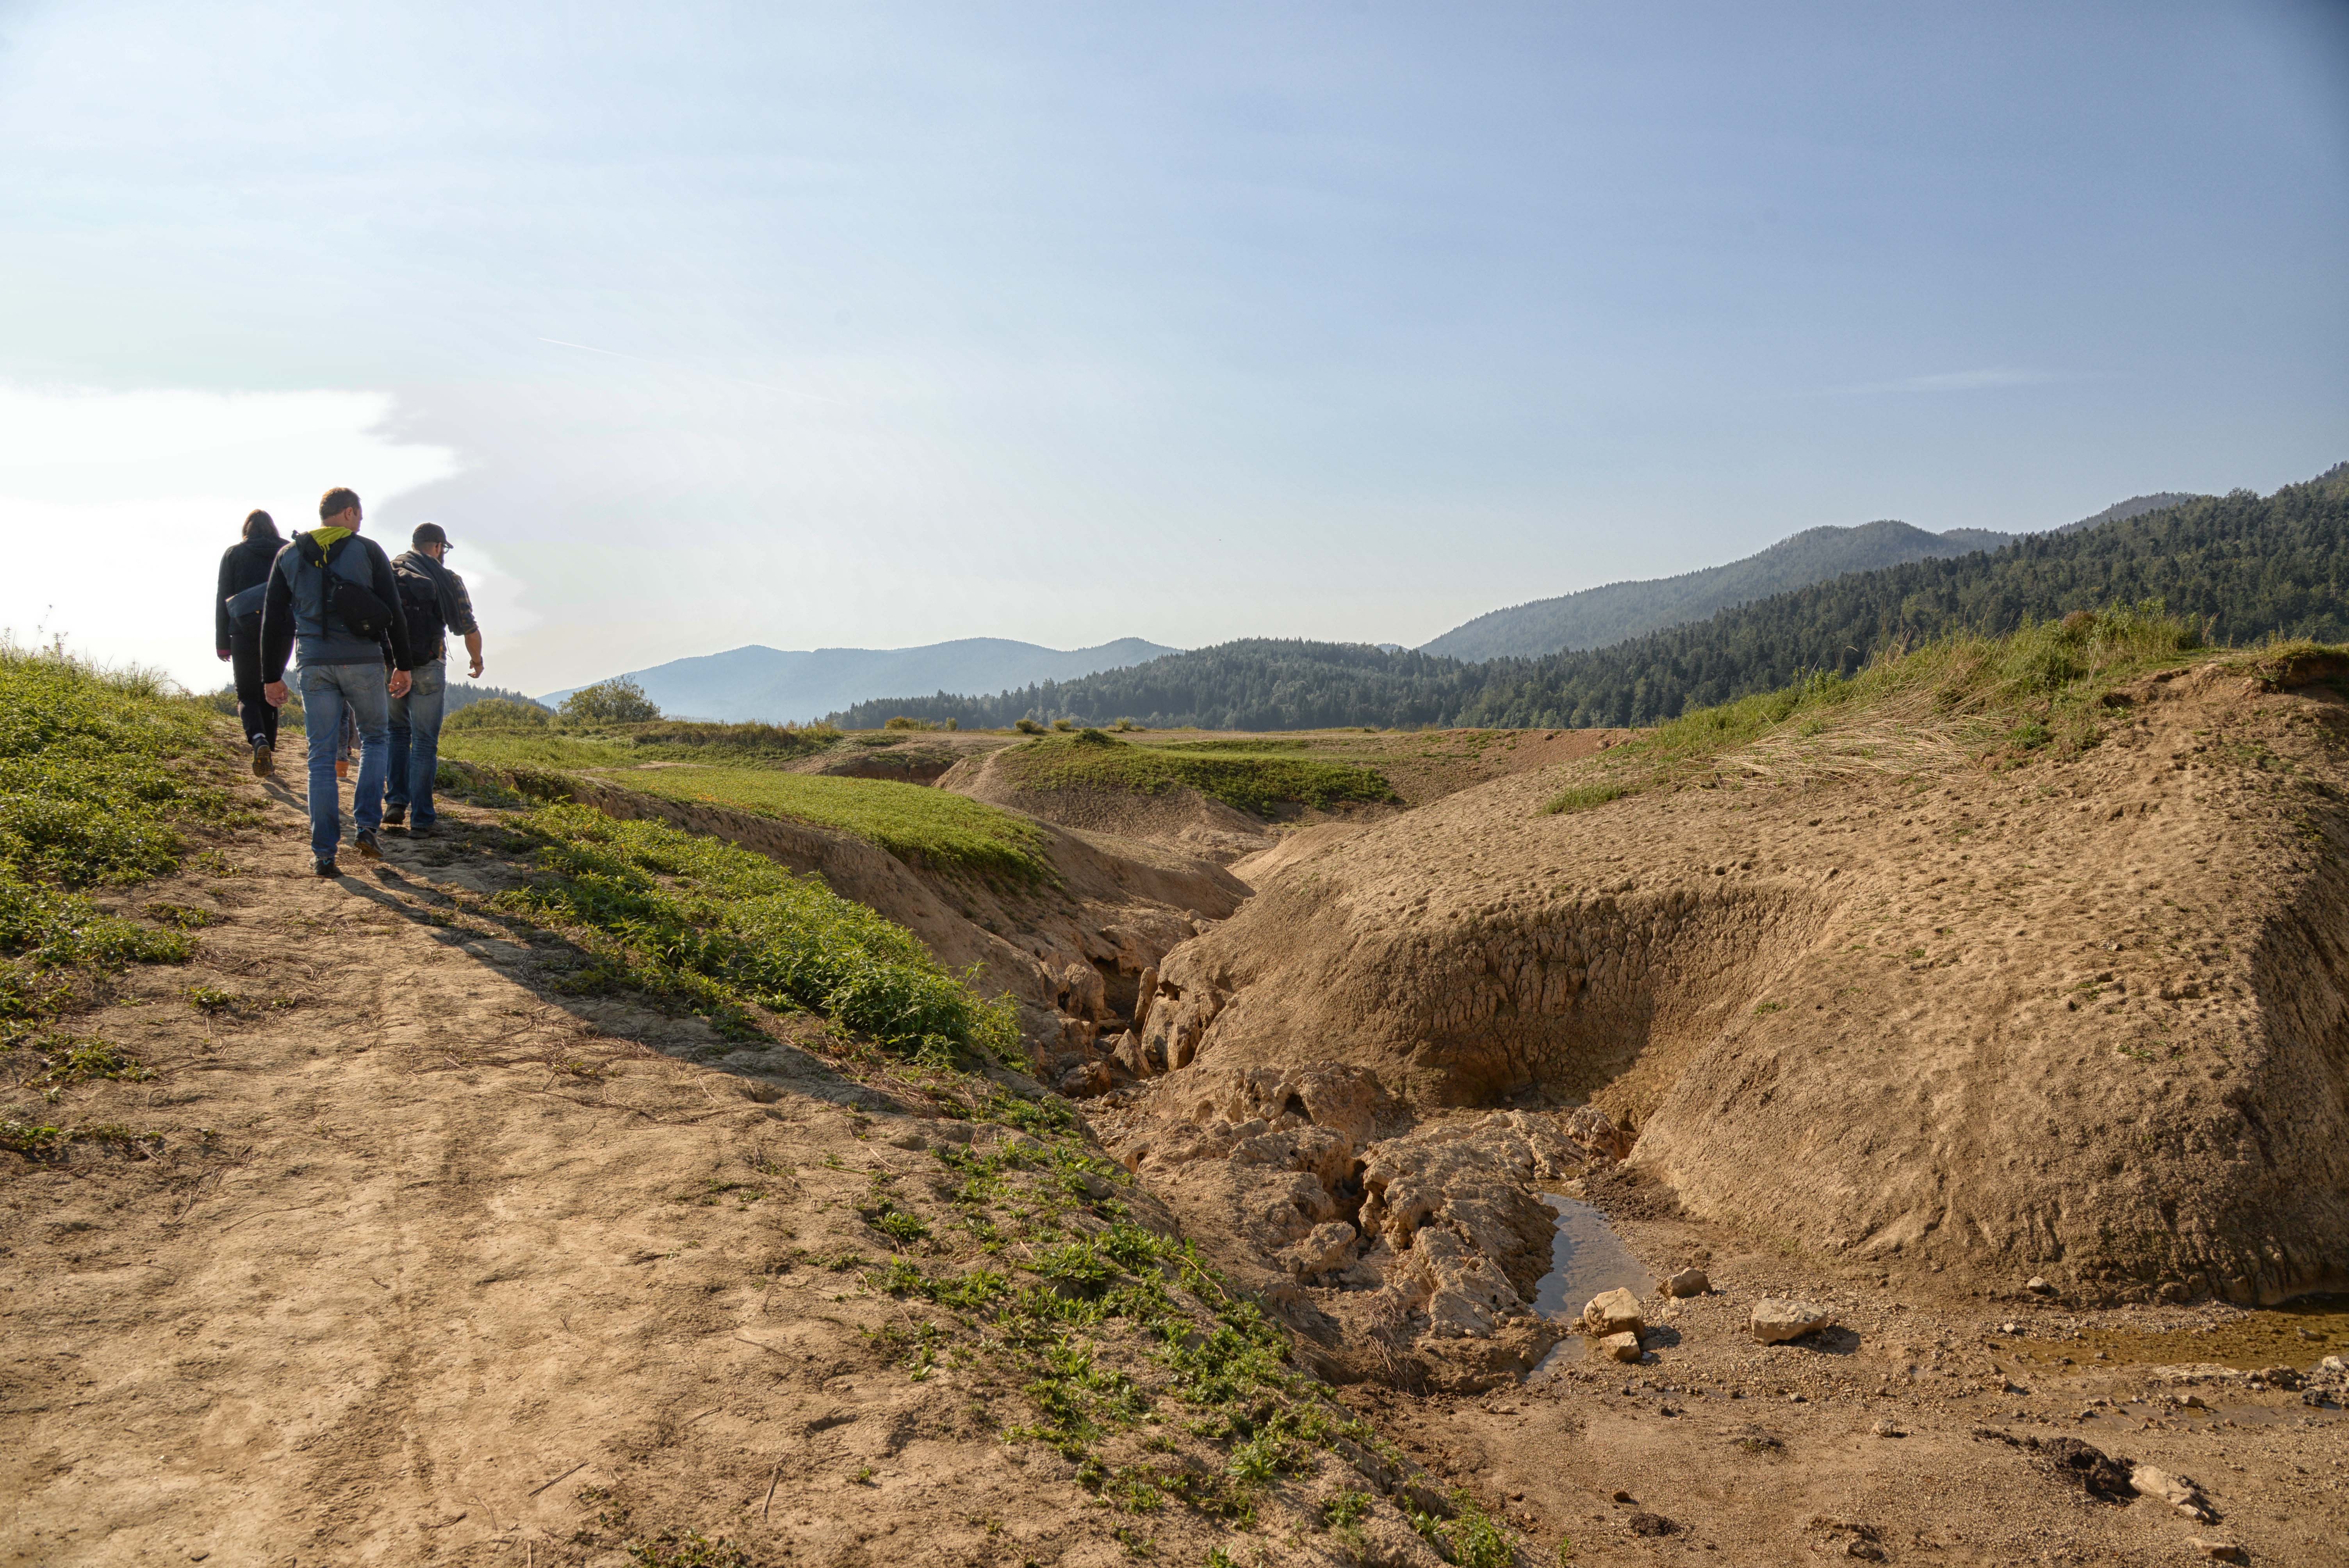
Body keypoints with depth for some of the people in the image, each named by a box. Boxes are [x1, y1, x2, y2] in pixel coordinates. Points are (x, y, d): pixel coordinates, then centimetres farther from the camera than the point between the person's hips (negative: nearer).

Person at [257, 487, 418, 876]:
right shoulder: (368, 551, 1)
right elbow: (394, 612, -2)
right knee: (375, 738, 17)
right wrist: (403, 666, 3)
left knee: (321, 757, 6)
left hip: (314, 665, 2)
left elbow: (273, 620, 9)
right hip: (363, 661, -2)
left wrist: (272, 676, 12)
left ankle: (324, 852, 4)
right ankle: (366, 826, 3)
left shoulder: (289, 556, 10)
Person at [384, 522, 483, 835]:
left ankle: (396, 802, 11)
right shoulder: (447, 580, -1)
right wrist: (477, 661, 20)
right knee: (425, 742, 5)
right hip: (427, 669, -3)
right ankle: (420, 818, 2)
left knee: (397, 733, 22)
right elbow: (470, 631, 1)